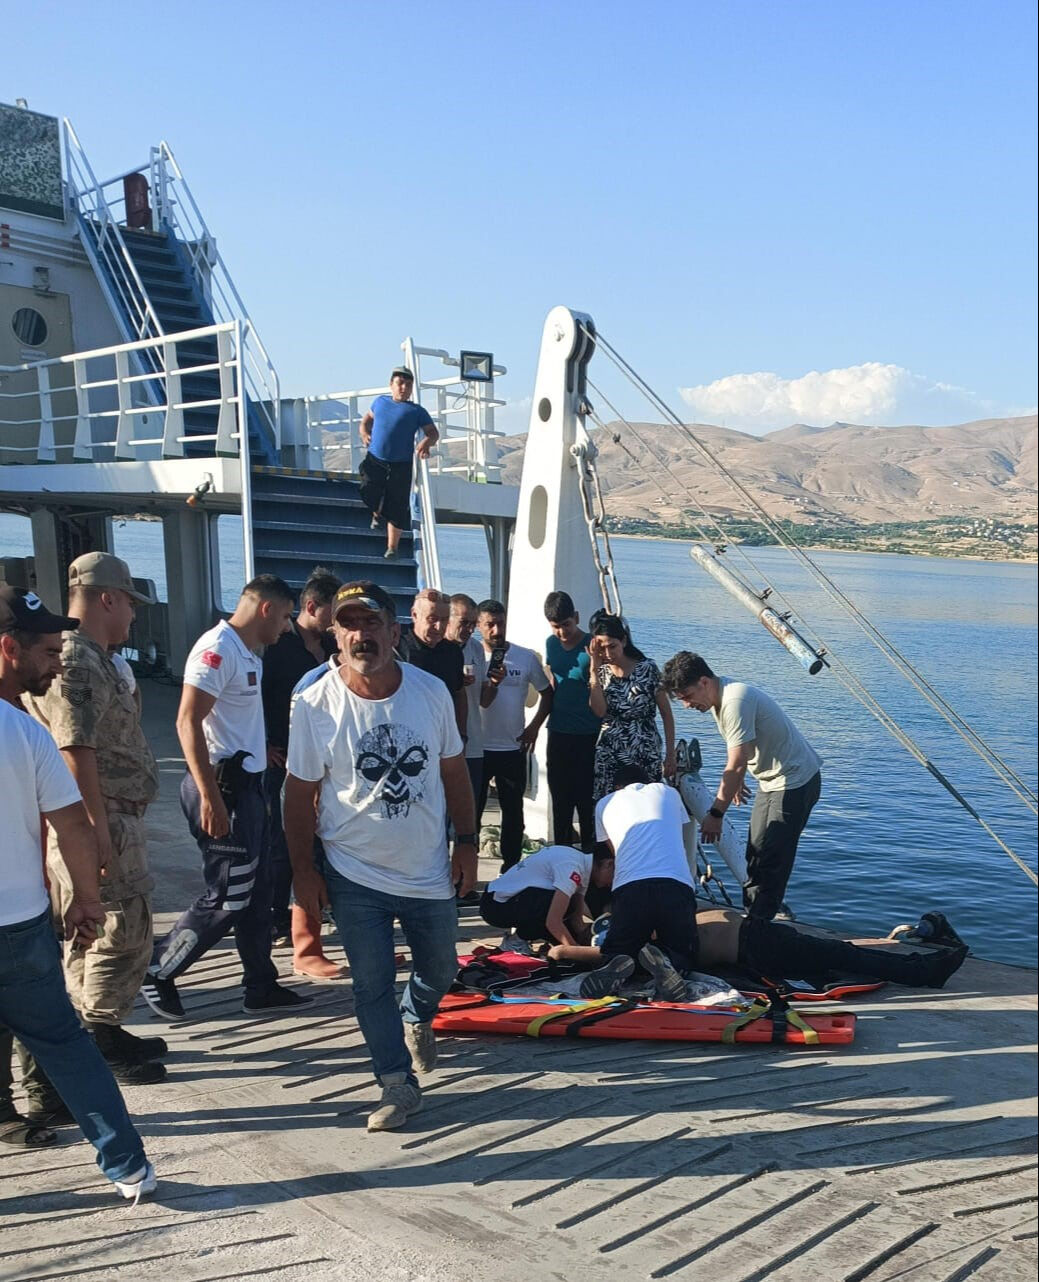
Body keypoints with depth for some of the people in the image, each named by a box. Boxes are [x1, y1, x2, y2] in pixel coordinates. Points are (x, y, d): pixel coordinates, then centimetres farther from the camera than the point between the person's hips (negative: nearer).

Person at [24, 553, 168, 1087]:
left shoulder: (89, 658, 15)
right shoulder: (79, 663, -17)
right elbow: (76, 754, -23)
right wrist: (100, 836, -23)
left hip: (108, 821, 10)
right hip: (101, 823, -10)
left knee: (91, 935, 16)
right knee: (122, 935, -2)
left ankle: (99, 1034, 27)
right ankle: (98, 1045, 8)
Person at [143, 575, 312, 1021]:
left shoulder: (249, 653, 14)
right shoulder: (217, 648, -16)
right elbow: (188, 722, -22)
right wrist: (209, 796, -25)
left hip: (246, 783, 10)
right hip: (223, 787, -10)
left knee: (256, 892, 14)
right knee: (227, 898, -4)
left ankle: (261, 988, 23)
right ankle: (157, 971, 12)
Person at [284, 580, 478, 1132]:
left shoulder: (431, 692, -7)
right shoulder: (315, 705, -14)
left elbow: (454, 771, 4)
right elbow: (301, 792, -5)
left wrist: (466, 841, 4)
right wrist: (303, 869, -5)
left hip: (429, 872, 3)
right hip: (356, 876, -2)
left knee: (439, 969, 19)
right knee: (372, 984, 3)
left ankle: (416, 1020, 51)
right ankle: (398, 1082, 21)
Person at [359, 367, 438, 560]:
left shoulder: (417, 411, 4)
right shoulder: (380, 402, 13)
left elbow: (433, 433, 1)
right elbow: (367, 420, 27)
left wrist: (426, 442, -22)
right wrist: (364, 433, 5)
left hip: (401, 466, -2)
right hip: (374, 459, 2)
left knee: (396, 508, -1)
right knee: (369, 494, -13)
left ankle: (392, 547, 12)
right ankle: (377, 514, 25)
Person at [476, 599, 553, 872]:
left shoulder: (526, 657, -1)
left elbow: (547, 692, 10)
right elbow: (481, 702, -10)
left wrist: (534, 727, 0)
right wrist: (493, 682, -29)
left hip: (513, 749, 1)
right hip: (477, 748, -1)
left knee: (513, 813, 9)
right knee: (471, 811, 5)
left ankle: (511, 870, 20)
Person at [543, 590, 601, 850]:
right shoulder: (551, 644, 5)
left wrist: (595, 664, -28)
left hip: (588, 735, -5)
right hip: (558, 732, 5)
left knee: (587, 799, 2)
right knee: (560, 798, 13)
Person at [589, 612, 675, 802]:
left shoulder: (647, 669, -4)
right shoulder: (600, 672, 5)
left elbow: (666, 714, 1)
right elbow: (599, 711, -12)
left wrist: (670, 755, -1)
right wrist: (595, 668, -12)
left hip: (646, 757, -2)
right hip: (609, 757, 2)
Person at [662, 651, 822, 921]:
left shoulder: (735, 702, -28)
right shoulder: (719, 698, 3)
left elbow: (736, 766, -28)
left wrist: (716, 813, -24)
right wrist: (736, 780, 21)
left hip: (795, 781, -11)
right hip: (772, 780, 11)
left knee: (772, 860, -9)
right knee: (756, 854, 14)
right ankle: (751, 917, 22)